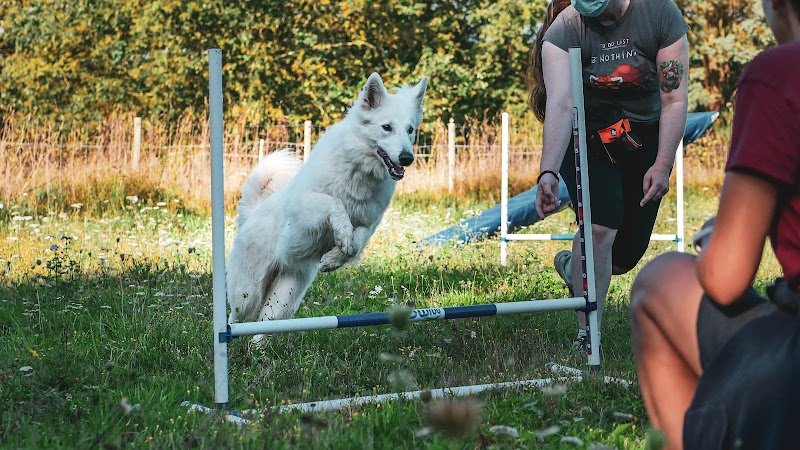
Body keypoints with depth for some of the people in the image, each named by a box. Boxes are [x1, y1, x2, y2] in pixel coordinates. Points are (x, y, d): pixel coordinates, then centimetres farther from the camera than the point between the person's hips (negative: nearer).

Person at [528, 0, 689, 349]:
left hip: (646, 137, 2)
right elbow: (560, 104, -34)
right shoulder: (564, 29, -21)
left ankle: (571, 266, 39)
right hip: (587, 137, -2)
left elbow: (675, 99, -17)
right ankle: (586, 337, -13)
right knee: (600, 227, -22)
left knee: (630, 250, 4)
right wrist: (548, 172, -47)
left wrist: (663, 165, -24)